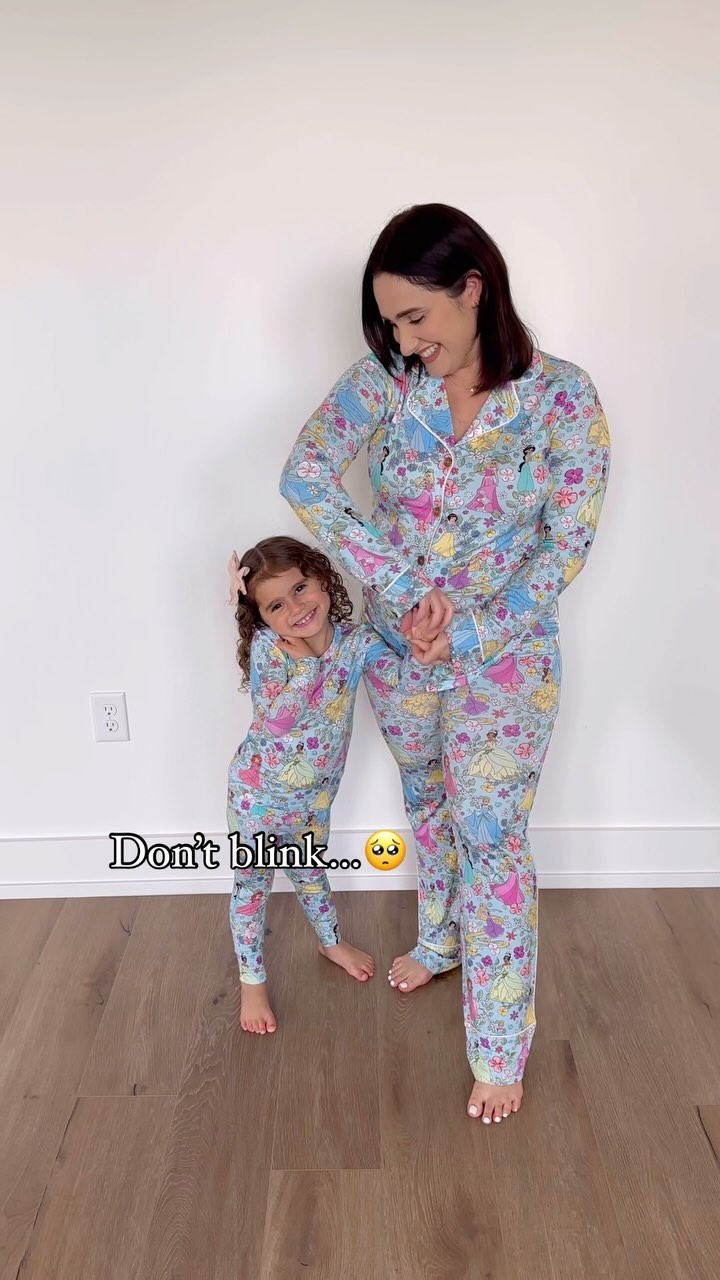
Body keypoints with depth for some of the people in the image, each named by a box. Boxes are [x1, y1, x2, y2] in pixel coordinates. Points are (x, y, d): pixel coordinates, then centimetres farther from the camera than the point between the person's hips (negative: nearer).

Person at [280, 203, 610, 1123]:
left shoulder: (561, 397, -16)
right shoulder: (386, 378, -10)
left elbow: (565, 549, -14)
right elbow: (304, 476, -20)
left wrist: (466, 637, -19)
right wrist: (403, 589, -25)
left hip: (505, 654, -3)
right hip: (399, 644, 4)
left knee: (491, 840, 2)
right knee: (427, 803, 23)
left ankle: (501, 1048, 20)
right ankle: (439, 940, 51)